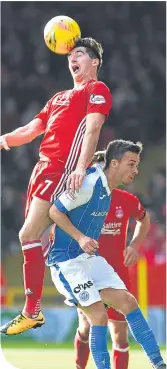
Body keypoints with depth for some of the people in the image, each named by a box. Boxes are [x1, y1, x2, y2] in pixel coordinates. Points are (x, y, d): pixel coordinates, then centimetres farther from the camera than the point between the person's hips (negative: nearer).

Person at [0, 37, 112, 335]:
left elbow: (92, 129, -14)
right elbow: (31, 131, 27)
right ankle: (32, 309, 9)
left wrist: (81, 167, -27)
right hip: (43, 167, 9)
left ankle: (31, 312, -14)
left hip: (63, 171, -9)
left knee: (28, 235, -16)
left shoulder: (96, 90, 0)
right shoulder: (59, 98, 27)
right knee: (33, 236, 5)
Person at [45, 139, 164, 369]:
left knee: (128, 302, 0)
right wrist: (80, 238, -25)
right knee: (99, 315, -16)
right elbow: (55, 212, -17)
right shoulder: (90, 184, -18)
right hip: (66, 261, -8)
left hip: (90, 257, 8)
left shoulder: (107, 188, 8)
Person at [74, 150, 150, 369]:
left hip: (117, 274, 2)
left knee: (120, 334, 2)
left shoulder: (127, 201, -3)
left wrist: (134, 245, 4)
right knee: (87, 327, -3)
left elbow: (144, 219, 18)